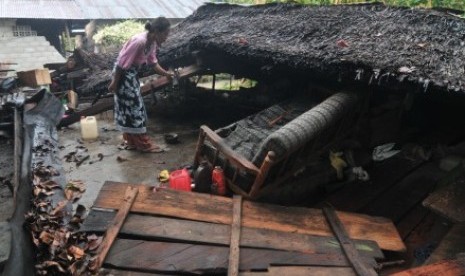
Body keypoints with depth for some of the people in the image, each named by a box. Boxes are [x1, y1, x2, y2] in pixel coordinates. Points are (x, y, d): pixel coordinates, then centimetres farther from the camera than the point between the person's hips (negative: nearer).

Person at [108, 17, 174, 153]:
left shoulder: (152, 43, -1)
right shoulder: (140, 41, -28)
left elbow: (154, 63, 11)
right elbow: (122, 63, -24)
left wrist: (167, 73, 2)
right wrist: (114, 82, -18)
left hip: (132, 73, 9)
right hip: (123, 74, -9)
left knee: (130, 108, 13)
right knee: (134, 107, -4)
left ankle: (130, 141, 24)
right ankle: (144, 144, 5)